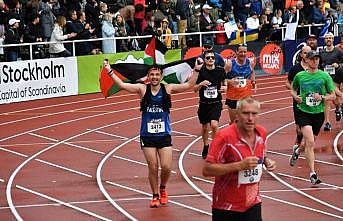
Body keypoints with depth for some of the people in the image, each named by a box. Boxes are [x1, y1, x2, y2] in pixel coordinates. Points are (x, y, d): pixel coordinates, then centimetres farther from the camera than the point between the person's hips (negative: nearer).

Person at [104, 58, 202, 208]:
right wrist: (110, 72, -14)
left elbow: (189, 85, -5)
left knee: (166, 167, -4)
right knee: (153, 167, 2)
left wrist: (196, 70, -15)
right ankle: (155, 196, 20)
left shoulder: (168, 89, 0)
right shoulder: (143, 89, -1)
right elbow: (122, 85, -5)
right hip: (147, 135, 0)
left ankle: (163, 189, 25)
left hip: (164, 135, 0)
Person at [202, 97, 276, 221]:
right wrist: (240, 165, -27)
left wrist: (267, 161, -2)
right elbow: (206, 170, -22)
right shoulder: (225, 136, -19)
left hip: (253, 204, 4)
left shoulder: (261, 133, 1)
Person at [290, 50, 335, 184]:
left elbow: (333, 96, 2)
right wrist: (296, 97, -5)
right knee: (310, 142, -17)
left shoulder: (325, 76, -1)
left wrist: (322, 97, -16)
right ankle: (312, 173, -16)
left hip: (318, 113, 2)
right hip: (303, 112, -2)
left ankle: (297, 151, 51)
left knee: (309, 143, 16)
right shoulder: (300, 76, 1)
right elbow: (293, 90, 17)